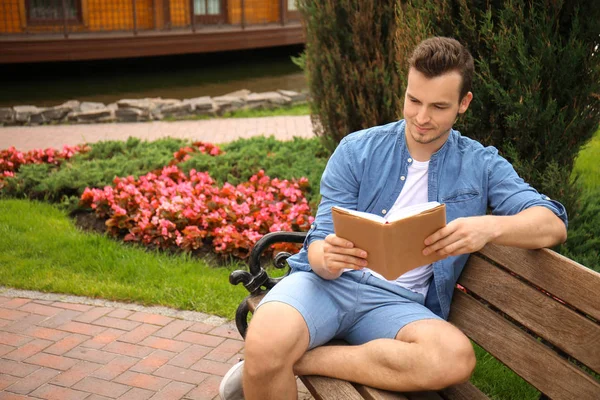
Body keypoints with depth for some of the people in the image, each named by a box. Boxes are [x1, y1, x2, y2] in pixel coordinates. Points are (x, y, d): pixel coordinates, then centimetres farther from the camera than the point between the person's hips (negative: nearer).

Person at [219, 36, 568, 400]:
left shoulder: (481, 166, 7)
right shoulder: (357, 150, 5)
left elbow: (553, 224, -4)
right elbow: (321, 242, 1)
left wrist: (490, 226, -26)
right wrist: (327, 257, -25)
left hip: (397, 301, 2)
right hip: (330, 280, -2)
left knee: (456, 358, -33)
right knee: (266, 346, -35)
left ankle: (296, 361, -18)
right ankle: (262, 369, 1)